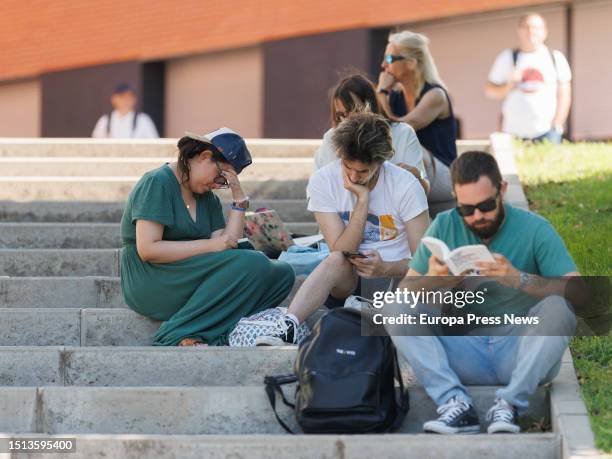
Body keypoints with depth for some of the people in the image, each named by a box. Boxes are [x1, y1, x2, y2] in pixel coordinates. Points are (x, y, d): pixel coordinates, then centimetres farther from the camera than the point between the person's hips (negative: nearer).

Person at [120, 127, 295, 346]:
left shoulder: (208, 198, 18)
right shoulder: (157, 183, -6)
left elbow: (228, 244, 4)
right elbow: (147, 249, -16)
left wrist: (239, 197, 0)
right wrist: (209, 246, -15)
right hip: (150, 283, -8)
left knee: (282, 273, -9)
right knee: (252, 263, -24)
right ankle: (179, 335, -26)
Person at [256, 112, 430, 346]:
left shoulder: (405, 184, -10)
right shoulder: (323, 181, -8)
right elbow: (340, 253, -12)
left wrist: (385, 268, -30)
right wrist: (362, 200, -20)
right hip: (348, 282, -1)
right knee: (336, 262, -35)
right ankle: (287, 328, -53)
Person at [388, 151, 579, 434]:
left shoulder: (534, 229, -4)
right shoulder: (444, 227, 6)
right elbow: (404, 293, 2)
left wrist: (519, 279, -30)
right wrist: (429, 280, -21)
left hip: (518, 353, -3)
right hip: (464, 355, 3)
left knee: (556, 309, -29)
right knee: (395, 310, -15)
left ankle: (509, 403, -27)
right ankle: (455, 402, -27)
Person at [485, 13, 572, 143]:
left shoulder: (556, 58, 8)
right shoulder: (507, 58, 9)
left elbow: (564, 95, 7)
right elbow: (490, 90, 10)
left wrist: (557, 125, -3)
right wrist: (508, 86, -10)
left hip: (547, 132, -1)